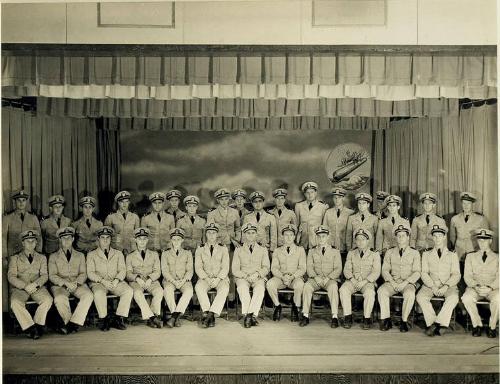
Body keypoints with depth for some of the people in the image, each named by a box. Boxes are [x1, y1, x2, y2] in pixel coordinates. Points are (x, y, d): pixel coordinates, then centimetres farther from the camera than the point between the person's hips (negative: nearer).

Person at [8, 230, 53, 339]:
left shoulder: (42, 258, 17)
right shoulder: (15, 258, 12)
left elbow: (44, 275, 5)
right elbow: (11, 277, -1)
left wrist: (36, 284, -17)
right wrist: (25, 286, -18)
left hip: (37, 287, 1)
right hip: (19, 288, -1)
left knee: (48, 300, -28)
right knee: (15, 303, -33)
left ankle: (38, 325, -17)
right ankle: (30, 327, -25)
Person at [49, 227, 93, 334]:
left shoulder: (80, 255, 18)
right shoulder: (53, 257, 12)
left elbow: (83, 274, 9)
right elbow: (52, 276, 2)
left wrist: (76, 283, -13)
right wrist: (65, 283, -16)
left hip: (77, 284, 2)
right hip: (60, 285, -1)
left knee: (88, 296, -29)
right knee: (59, 299, -35)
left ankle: (72, 323, -24)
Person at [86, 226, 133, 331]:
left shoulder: (118, 253, 18)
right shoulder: (91, 255, 12)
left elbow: (122, 270, 8)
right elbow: (90, 273, 1)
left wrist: (116, 280, -14)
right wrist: (103, 281, -16)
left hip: (116, 282, 2)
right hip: (98, 283, -2)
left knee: (129, 291, -27)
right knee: (99, 293, -36)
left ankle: (119, 318, -21)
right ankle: (105, 319, -19)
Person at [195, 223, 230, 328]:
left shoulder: (223, 249, 8)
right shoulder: (200, 249, 9)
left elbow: (225, 267, 0)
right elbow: (198, 268, 1)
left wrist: (218, 279, -18)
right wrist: (207, 279, -17)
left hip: (220, 278, -1)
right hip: (205, 278, 1)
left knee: (224, 289, -33)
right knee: (198, 287, -32)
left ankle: (210, 314, -35)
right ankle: (208, 314, -34)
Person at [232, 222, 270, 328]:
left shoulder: (263, 250, 17)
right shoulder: (238, 250, 15)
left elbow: (266, 268, 7)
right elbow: (235, 270, 6)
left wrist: (257, 274, -13)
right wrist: (246, 276, -12)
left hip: (258, 278, 0)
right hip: (242, 278, 0)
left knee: (260, 288, -34)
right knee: (243, 288, -35)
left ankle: (248, 315, -36)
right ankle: (252, 316, -35)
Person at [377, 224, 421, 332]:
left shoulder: (414, 253, 7)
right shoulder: (390, 252, 13)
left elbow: (417, 272, 0)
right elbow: (385, 270, 8)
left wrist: (405, 283, -15)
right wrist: (392, 282, -10)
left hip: (408, 283, -2)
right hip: (392, 282, 2)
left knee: (410, 294, -35)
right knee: (381, 291, -29)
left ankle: (404, 321, -19)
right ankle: (386, 320, -20)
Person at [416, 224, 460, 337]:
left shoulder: (452, 255, 12)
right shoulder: (426, 254, 14)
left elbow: (456, 274, 4)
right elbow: (424, 273, 6)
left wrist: (446, 286, -15)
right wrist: (432, 286, -13)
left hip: (448, 285, -1)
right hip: (430, 285, 1)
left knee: (453, 297, -33)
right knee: (420, 297, -28)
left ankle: (436, 323, -29)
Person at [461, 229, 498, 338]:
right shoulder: (470, 256, 17)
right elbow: (467, 276, 6)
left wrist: (490, 288, -18)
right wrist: (476, 286, -14)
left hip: (492, 289, -1)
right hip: (474, 288, 1)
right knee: (467, 298, -32)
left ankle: (492, 327, -13)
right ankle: (477, 325, -11)